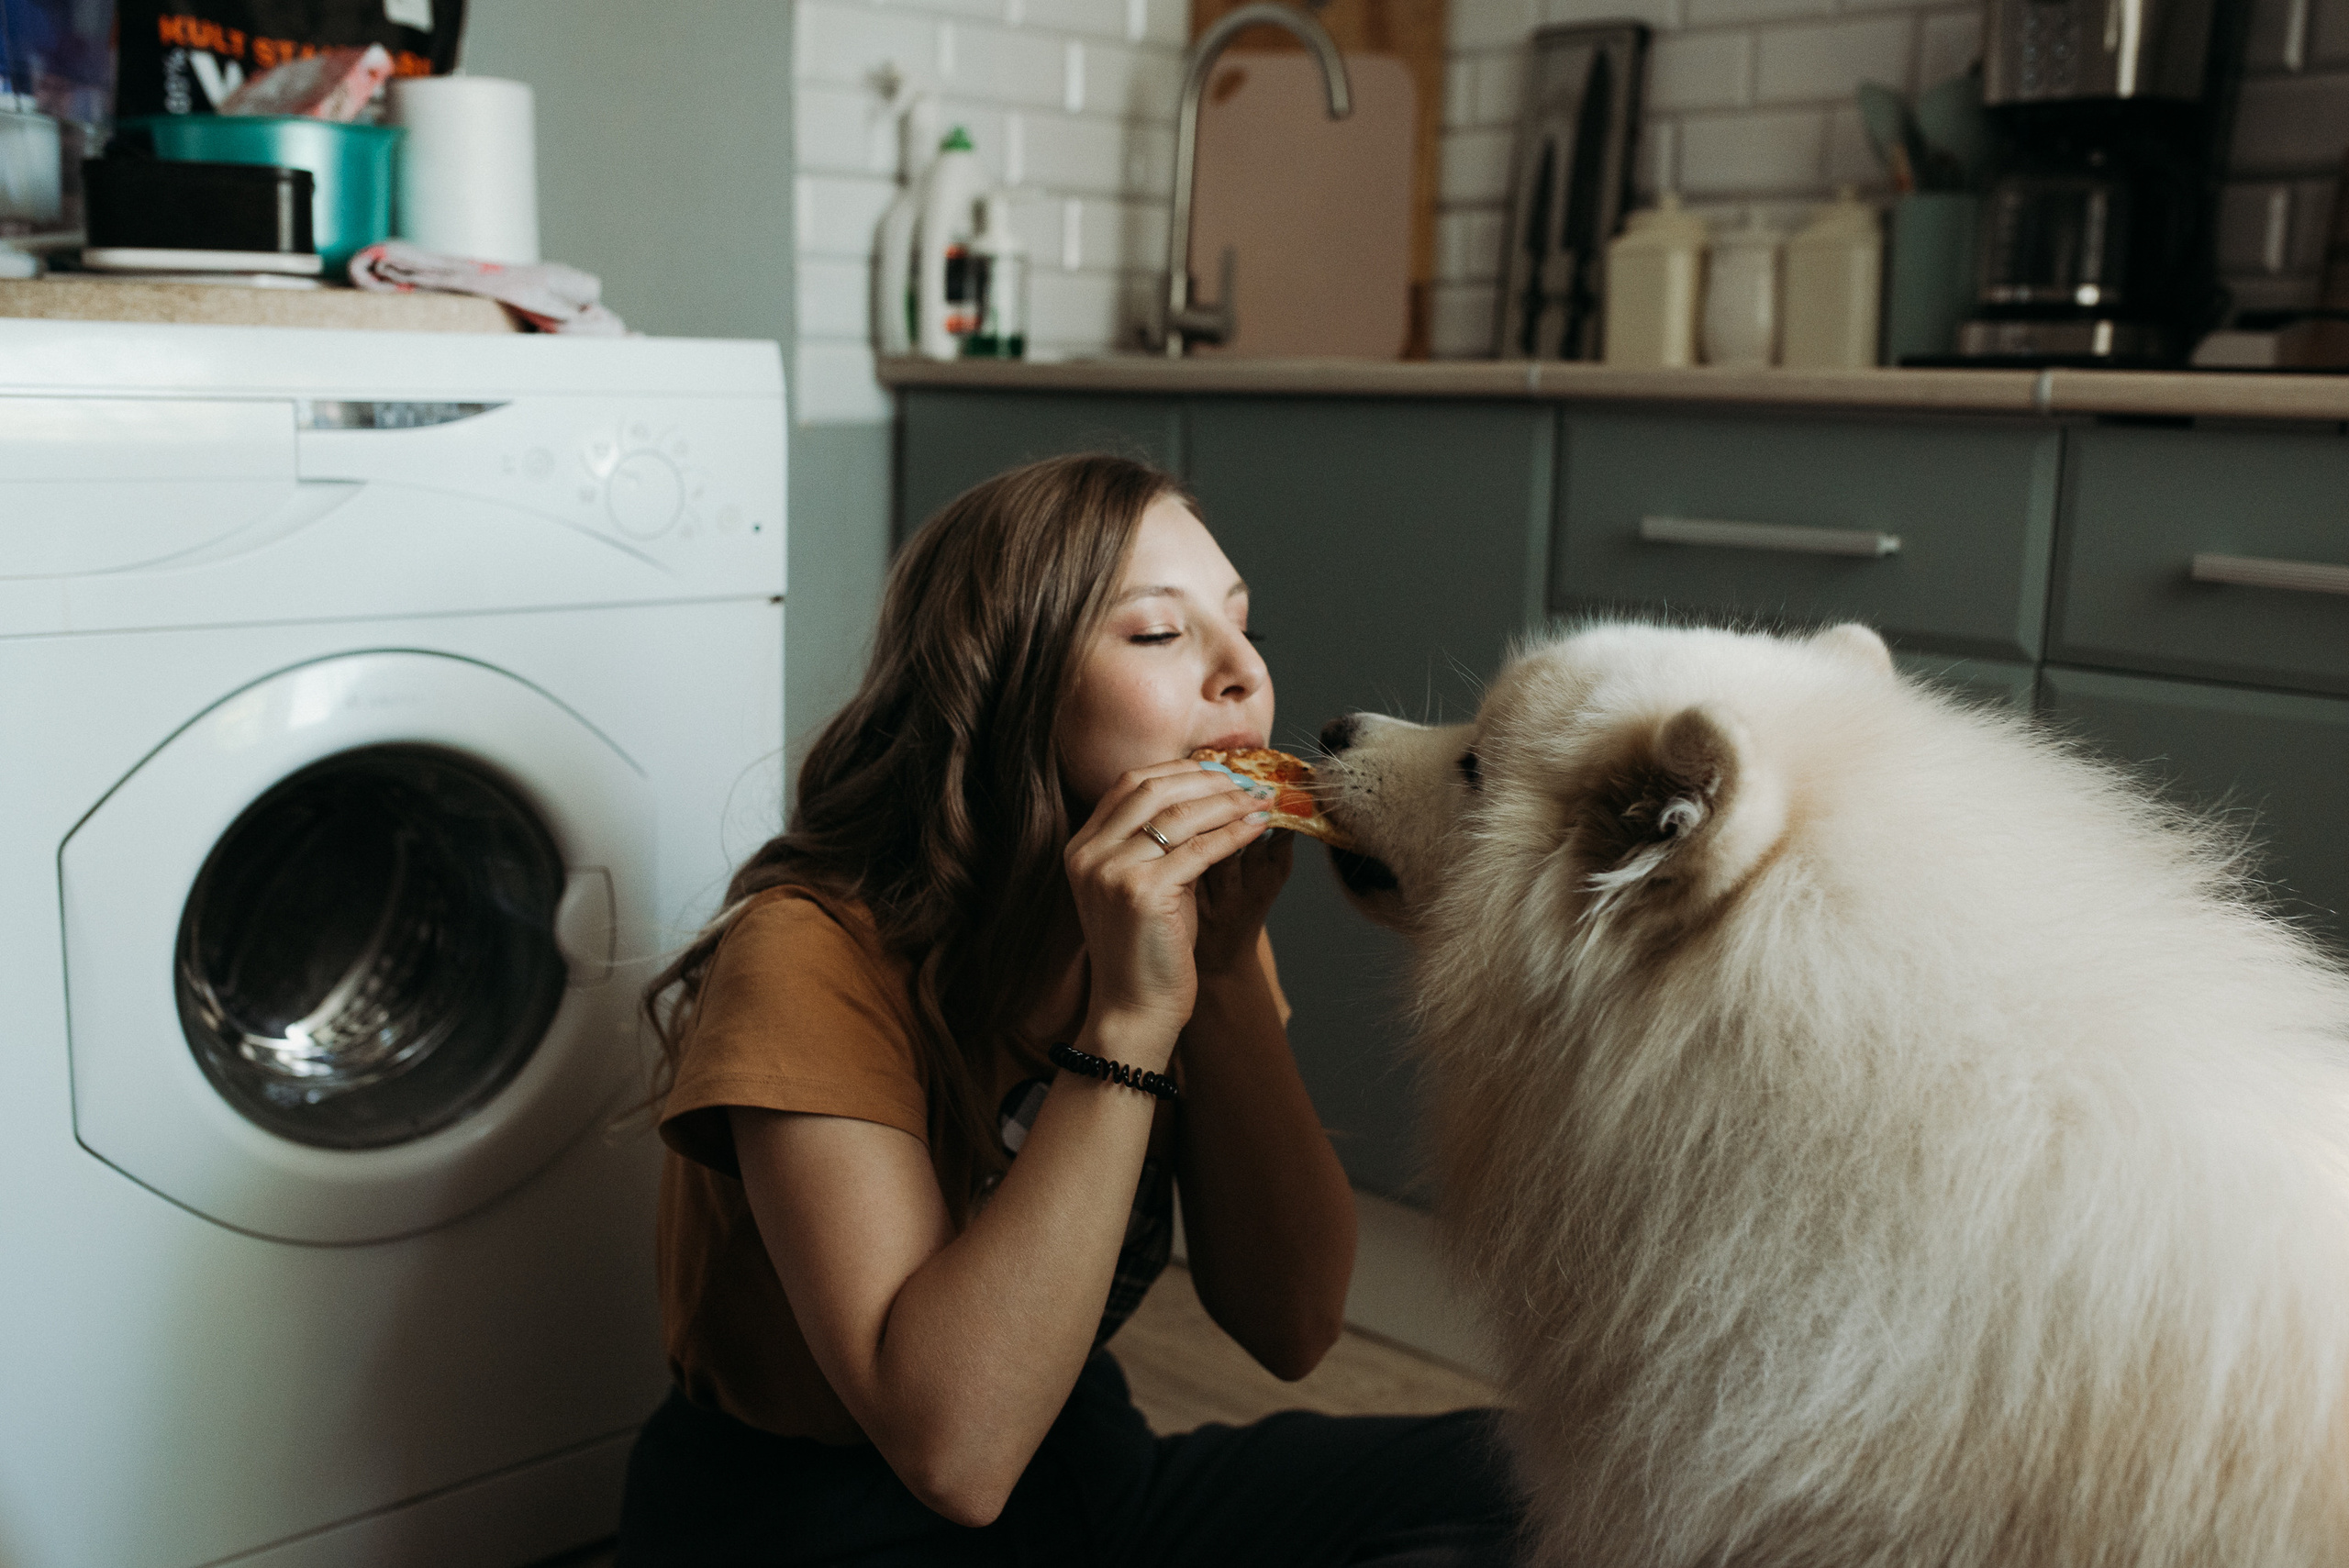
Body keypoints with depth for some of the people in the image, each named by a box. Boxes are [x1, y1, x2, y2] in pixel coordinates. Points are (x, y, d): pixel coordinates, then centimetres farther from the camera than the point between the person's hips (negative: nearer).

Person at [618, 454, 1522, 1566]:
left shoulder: (1185, 899, -2)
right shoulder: (814, 955, -24)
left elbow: (1292, 1328, -9)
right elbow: (955, 1451, -32)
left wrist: (1227, 962, -20)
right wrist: (1128, 1018, -35)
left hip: (1085, 1465, 7)